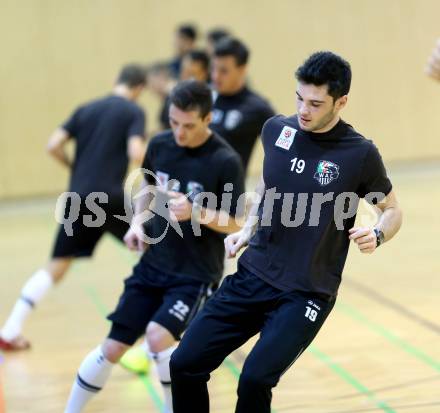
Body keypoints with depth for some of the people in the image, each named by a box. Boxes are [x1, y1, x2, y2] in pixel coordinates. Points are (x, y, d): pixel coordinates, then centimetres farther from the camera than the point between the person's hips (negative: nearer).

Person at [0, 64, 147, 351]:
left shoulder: (86, 109, 15)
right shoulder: (133, 111, 1)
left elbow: (54, 146, 7)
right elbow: (136, 153, -14)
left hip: (78, 198, 4)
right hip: (110, 197, -4)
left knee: (56, 267, 6)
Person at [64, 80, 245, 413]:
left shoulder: (226, 161, -17)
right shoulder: (160, 145, -2)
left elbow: (235, 225, -11)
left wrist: (196, 212, -28)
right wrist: (138, 222, 1)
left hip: (197, 274, -5)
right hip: (154, 265, 5)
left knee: (159, 335, -27)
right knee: (112, 349, 4)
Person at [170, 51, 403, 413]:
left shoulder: (360, 153, -11)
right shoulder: (276, 129, 1)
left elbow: (392, 210, 4)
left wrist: (377, 235, -16)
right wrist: (247, 230, 8)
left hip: (307, 293, -5)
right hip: (253, 275, 5)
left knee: (255, 379, -22)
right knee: (185, 364, -1)